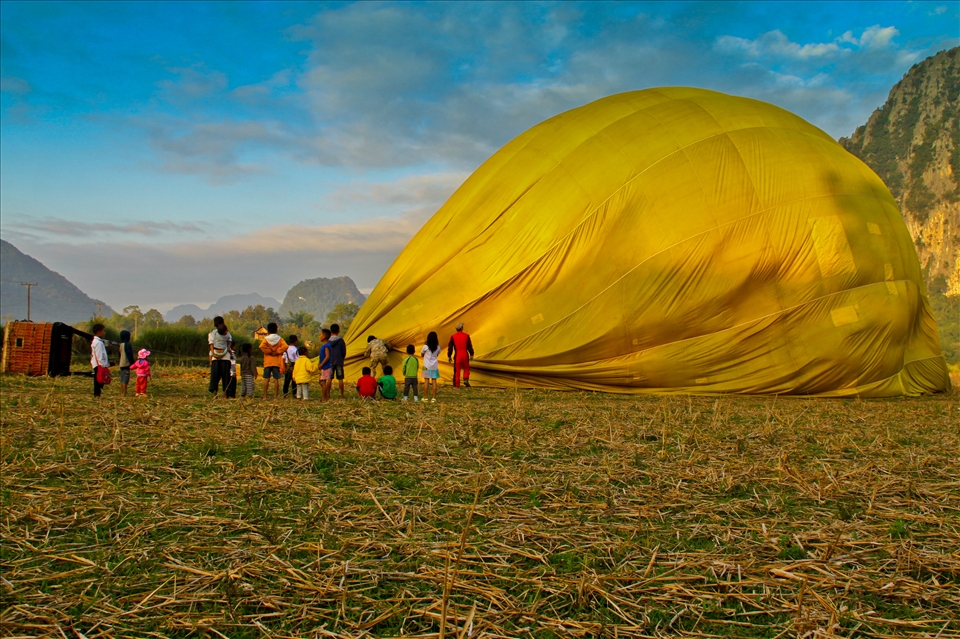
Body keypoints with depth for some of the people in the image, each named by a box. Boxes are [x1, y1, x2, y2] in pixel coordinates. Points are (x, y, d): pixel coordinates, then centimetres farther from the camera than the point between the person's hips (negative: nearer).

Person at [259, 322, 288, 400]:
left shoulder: (266, 339, 0)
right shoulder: (280, 339, 3)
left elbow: (262, 346, -19)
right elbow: (285, 346, -15)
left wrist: (269, 352, -8)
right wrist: (277, 352, -6)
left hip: (267, 362, 0)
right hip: (277, 362, 0)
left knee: (266, 379, 3)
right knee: (276, 379, 2)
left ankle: (265, 396, 3)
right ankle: (276, 396, 1)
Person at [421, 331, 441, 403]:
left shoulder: (426, 346, -11)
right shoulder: (438, 347, -4)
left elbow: (422, 354, 3)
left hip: (427, 366, -2)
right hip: (434, 366, 2)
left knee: (426, 381, 3)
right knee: (434, 381, 3)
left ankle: (425, 397, 4)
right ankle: (434, 398, 2)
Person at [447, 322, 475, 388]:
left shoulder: (453, 336, -3)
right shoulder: (466, 336, -2)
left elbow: (450, 347, -1)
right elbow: (470, 346, 1)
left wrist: (449, 356, 7)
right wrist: (471, 355, 11)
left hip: (457, 355, 0)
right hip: (465, 355, 0)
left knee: (457, 371, 7)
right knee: (466, 368, 19)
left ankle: (456, 385, 8)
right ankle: (466, 380, -2)